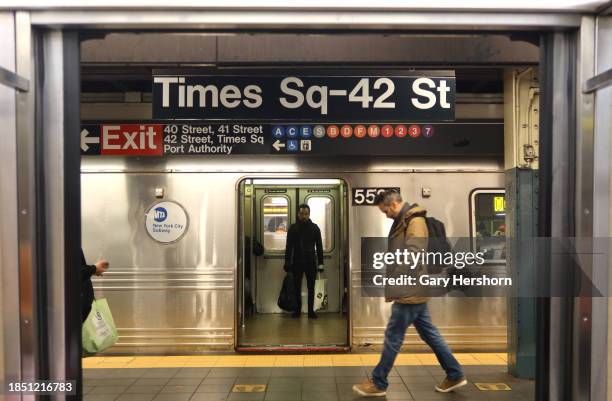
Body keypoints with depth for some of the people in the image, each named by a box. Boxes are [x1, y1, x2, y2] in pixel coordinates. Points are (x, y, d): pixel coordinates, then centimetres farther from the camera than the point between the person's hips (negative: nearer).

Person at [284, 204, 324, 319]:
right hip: (297, 262, 0)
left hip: (311, 262, 0)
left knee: (311, 287, 3)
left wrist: (320, 263, -1)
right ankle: (297, 310, 16)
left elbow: (319, 246, 3)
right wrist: (287, 262, -1)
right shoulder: (293, 228, 3)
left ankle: (311, 310, 10)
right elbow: (288, 246, 4)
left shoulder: (314, 227, 3)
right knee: (297, 287, 6)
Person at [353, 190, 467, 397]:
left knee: (392, 337, 0)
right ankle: (455, 374, 25)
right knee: (429, 334, 16)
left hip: (409, 292, -10)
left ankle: (378, 383, 12)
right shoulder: (403, 222, 13)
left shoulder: (415, 222, -17)